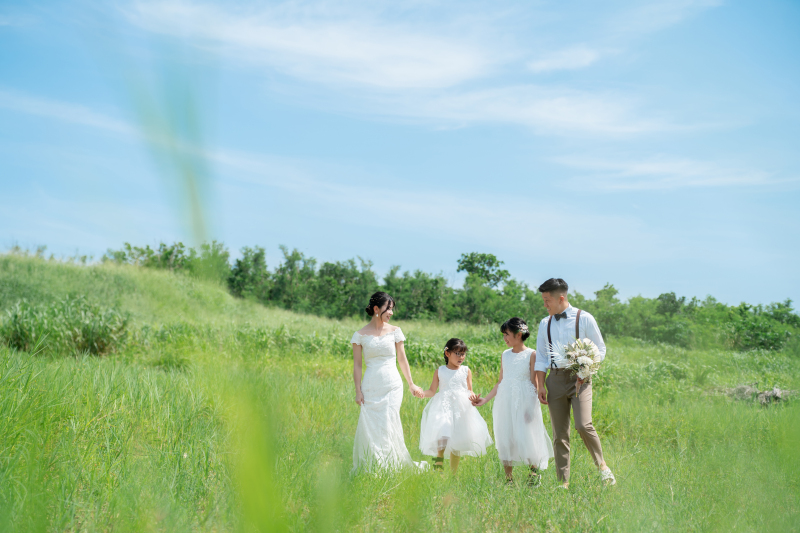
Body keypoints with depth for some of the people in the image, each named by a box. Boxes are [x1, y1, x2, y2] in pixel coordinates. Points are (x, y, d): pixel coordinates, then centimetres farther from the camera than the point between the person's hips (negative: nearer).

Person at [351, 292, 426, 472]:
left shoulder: (394, 332, 5)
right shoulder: (360, 335, 1)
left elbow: (402, 359, 11)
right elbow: (357, 364, 3)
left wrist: (411, 384, 12)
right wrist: (358, 391, -2)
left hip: (392, 386, 0)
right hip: (371, 386, 0)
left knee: (388, 425, -5)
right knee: (369, 425, -1)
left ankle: (389, 466, 7)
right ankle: (368, 467, 12)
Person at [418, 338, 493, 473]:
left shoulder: (466, 371, 7)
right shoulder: (440, 371, 5)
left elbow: (469, 391, 10)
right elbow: (432, 391, 5)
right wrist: (422, 393, -15)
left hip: (461, 409, 2)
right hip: (444, 407, -1)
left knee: (457, 443, 5)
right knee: (443, 434, -27)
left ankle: (453, 474, 13)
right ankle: (439, 458, -8)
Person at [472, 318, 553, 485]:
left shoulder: (531, 355, -3)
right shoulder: (505, 355, 11)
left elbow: (534, 383, -4)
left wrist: (531, 407, -11)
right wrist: (485, 399, 13)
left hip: (524, 401, -5)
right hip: (505, 402, 5)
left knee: (525, 438, -8)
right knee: (504, 439, 4)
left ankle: (534, 471, 13)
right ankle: (508, 478, 13)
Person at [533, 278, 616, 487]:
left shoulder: (584, 319, -1)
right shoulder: (545, 324, 12)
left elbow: (600, 349, 4)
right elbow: (541, 358, 14)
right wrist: (540, 386, 6)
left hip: (579, 377, -4)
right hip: (556, 379, 4)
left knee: (583, 425, -20)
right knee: (559, 434, 3)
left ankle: (602, 465, 4)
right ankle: (563, 482, 9)